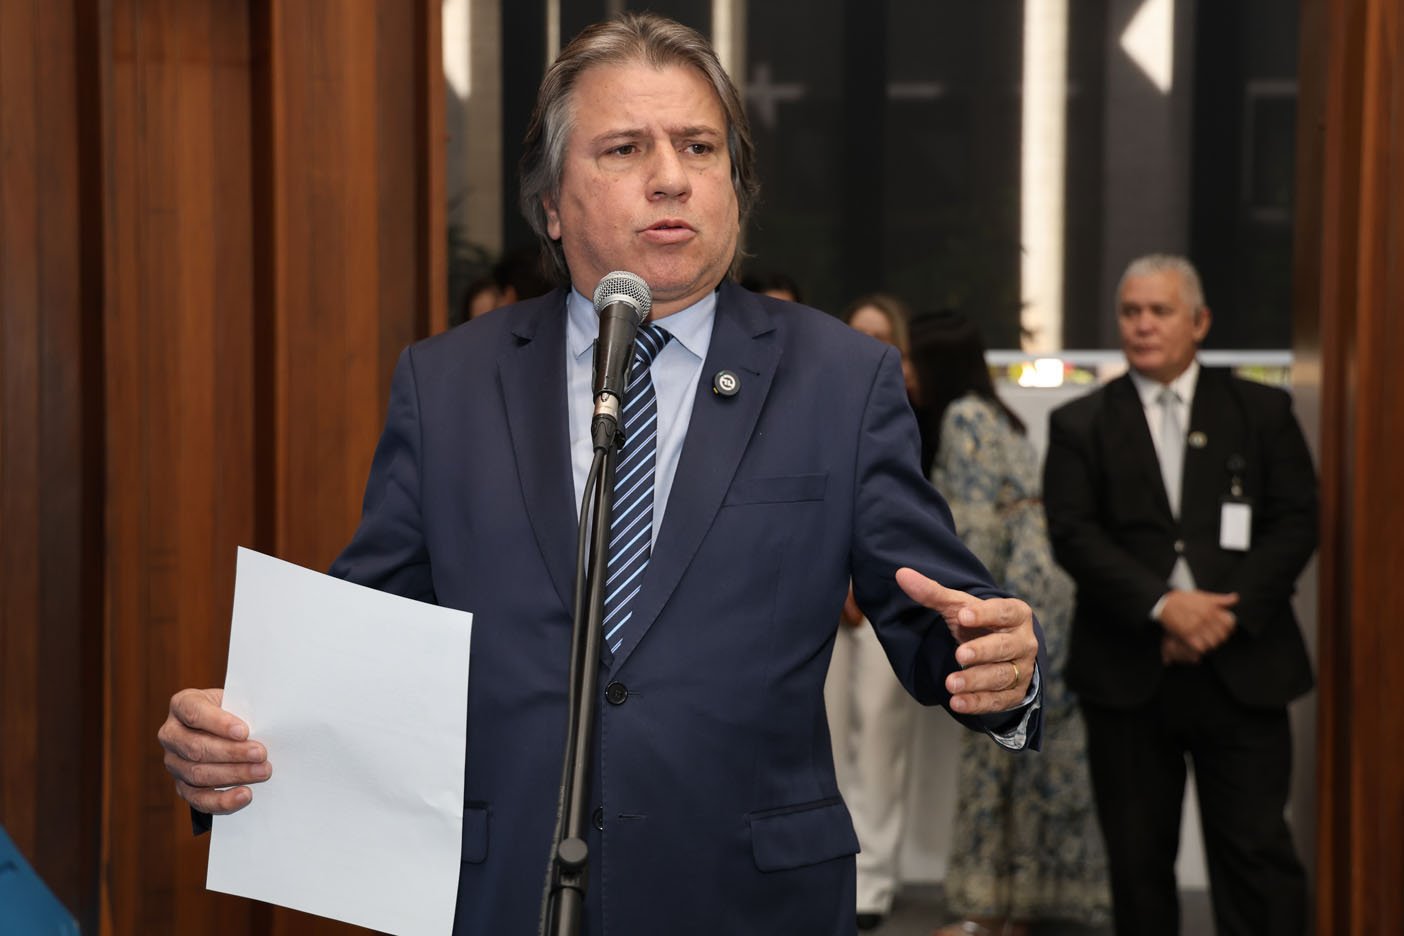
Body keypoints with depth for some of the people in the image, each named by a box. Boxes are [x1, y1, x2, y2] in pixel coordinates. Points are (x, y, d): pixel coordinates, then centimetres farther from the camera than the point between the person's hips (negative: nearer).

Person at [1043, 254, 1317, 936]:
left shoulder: (1262, 411, 9)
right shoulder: (1079, 425, 8)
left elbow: (1296, 522, 1)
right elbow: (1073, 535, -3)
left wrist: (1229, 611, -12)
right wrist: (1162, 605, -17)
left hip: (1241, 668, 0)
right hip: (1127, 674, 1)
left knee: (1256, 851, -4)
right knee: (1138, 859, 7)